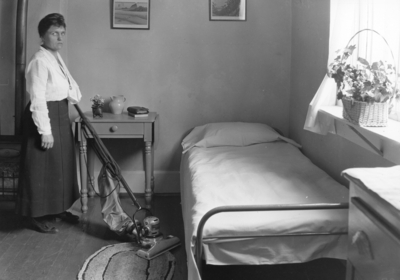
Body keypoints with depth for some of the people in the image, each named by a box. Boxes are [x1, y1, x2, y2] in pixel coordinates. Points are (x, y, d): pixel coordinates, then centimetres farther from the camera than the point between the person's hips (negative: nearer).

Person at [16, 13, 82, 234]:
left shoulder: (56, 57, 9)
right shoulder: (39, 61, -21)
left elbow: (67, 83, 23)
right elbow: (37, 99, -24)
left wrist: (73, 93, 3)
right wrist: (45, 131, -25)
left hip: (60, 116, 10)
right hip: (44, 116, -10)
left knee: (61, 164, 18)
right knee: (42, 167, -1)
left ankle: (57, 208, 32)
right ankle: (37, 216, 12)